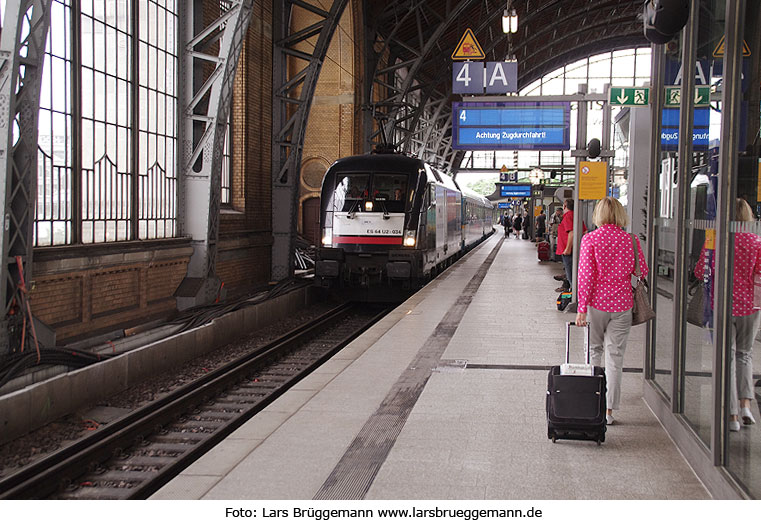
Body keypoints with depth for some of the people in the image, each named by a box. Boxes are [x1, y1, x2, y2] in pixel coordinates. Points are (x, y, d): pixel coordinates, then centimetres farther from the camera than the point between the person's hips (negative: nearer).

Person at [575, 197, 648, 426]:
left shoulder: (590, 239, -8)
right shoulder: (630, 240, -1)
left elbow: (586, 275, -11)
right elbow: (642, 271, 6)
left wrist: (582, 307, -8)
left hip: (596, 303, -1)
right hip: (622, 303, 1)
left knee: (594, 350, 15)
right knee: (615, 356, 5)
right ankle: (608, 409, 7)